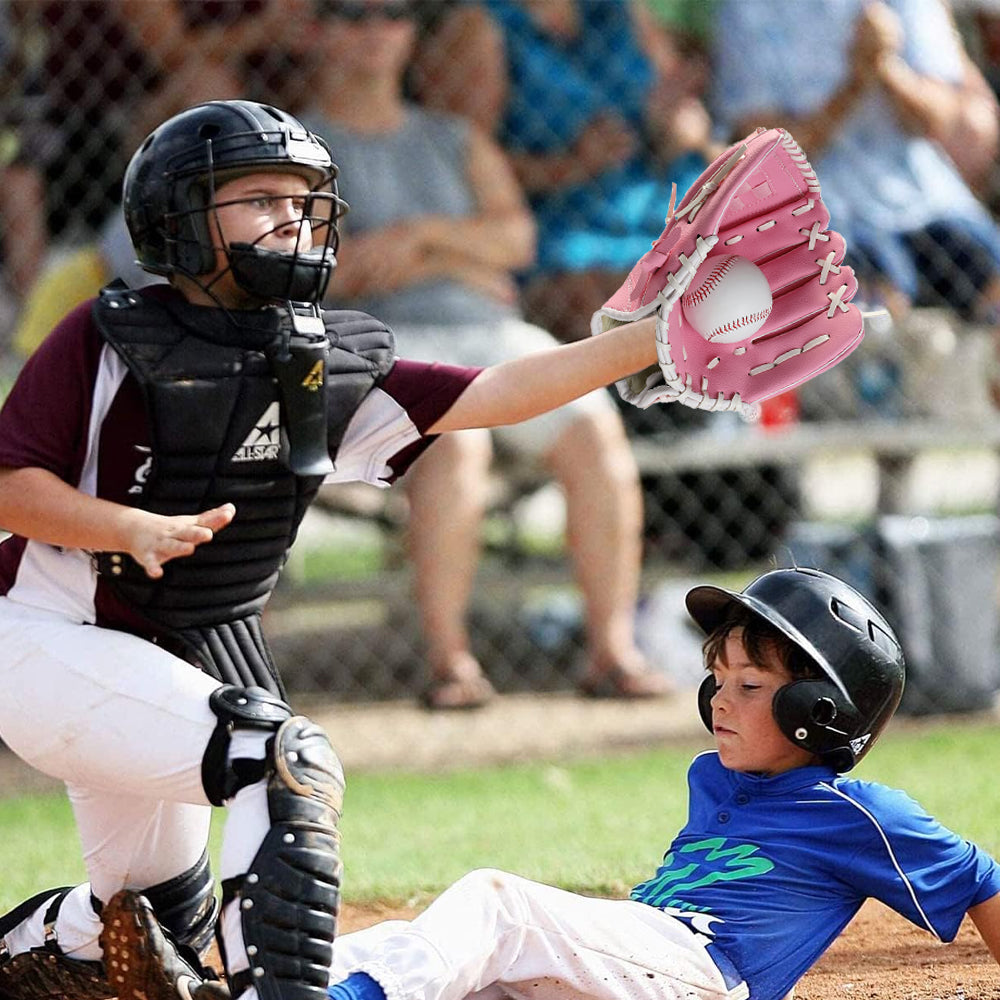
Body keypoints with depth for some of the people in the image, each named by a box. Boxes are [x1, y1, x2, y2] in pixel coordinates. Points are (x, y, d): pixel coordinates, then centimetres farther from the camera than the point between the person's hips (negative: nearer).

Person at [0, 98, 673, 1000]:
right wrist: (134, 529, -30)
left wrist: (656, 337, -14)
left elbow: (495, 395, -5)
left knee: (160, 928, 19)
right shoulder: (110, 342, -14)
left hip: (190, 655, 8)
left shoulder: (334, 369, 1)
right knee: (289, 761, -28)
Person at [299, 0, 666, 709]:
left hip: (493, 334, 4)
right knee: (455, 439, -36)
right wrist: (457, 261, 0)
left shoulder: (459, 142, 23)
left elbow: (517, 237, 8)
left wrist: (422, 234, -9)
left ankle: (614, 649, -23)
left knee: (595, 430, -24)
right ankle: (449, 660, -34)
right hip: (379, 342, -4)